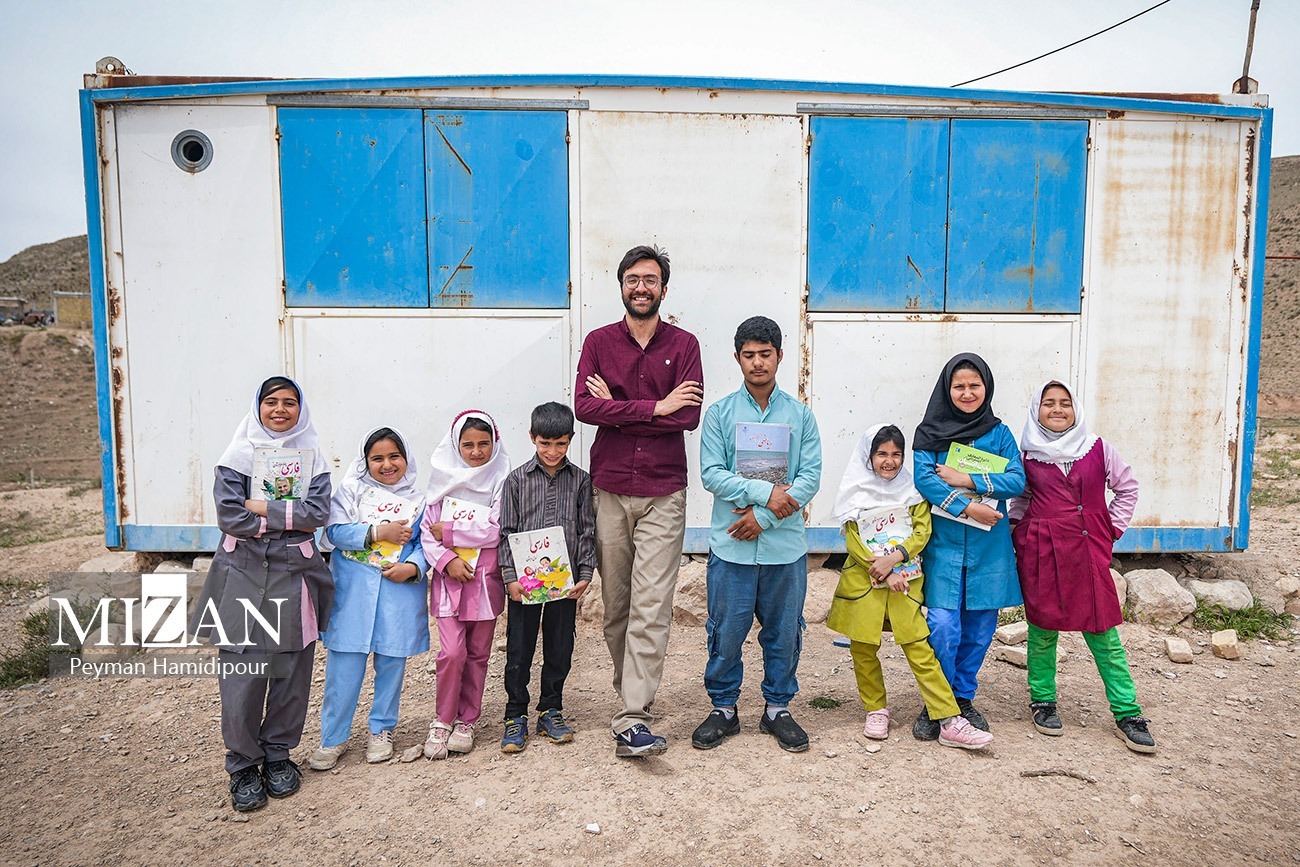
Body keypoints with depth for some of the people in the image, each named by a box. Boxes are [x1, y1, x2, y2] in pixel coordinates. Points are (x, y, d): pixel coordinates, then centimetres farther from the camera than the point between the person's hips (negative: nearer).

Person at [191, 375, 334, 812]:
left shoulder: (311, 457, 8)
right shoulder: (237, 456, 2)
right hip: (244, 572, -2)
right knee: (241, 671, -3)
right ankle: (243, 765, 13)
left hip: (295, 574, 2)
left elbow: (318, 513, -6)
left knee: (291, 670, 6)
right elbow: (228, 515, -9)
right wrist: (289, 519, -9)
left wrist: (263, 509, -11)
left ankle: (278, 755, 24)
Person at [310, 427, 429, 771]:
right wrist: (378, 532, -12)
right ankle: (333, 738, 15)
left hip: (400, 591, 1)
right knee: (343, 665, 0)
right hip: (352, 591, -1)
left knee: (392, 662, 9)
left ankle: (382, 730, 27)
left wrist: (412, 567, -15)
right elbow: (335, 530, -5)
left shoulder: (418, 500, 9)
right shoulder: (352, 490, 6)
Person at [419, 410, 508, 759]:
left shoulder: (501, 479, -2)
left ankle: (466, 720, 24)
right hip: (449, 575, 0)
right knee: (452, 652, -7)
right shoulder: (444, 478, 5)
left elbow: (495, 530, -11)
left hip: (486, 576, 0)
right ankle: (442, 719, 13)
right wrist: (446, 560, -13)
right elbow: (427, 530, 2)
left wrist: (448, 531, -8)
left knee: (478, 653, 9)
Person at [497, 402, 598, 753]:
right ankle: (516, 716, 20)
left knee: (560, 647, 10)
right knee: (519, 648, 6)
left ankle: (550, 711, 26)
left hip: (565, 580, 1)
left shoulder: (581, 481, 3)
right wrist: (510, 577, -8)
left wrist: (585, 574, -3)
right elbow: (506, 532, -1)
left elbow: (587, 532, 5)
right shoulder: (517, 480, 0)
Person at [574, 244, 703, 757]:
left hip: (663, 494, -1)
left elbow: (689, 416, -8)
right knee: (615, 606, 9)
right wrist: (653, 408, -12)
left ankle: (632, 720, -5)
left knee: (651, 608, -7)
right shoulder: (599, 342, 8)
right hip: (609, 490, 2)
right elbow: (584, 407, -8)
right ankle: (633, 693, 29)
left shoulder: (684, 345, 5)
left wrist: (617, 407, -8)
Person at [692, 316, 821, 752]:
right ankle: (723, 708, 24)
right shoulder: (720, 413, 2)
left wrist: (765, 516, -12)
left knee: (784, 631, 11)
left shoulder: (800, 414, 5)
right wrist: (765, 492, -17)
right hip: (731, 546, -1)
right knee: (726, 631, 6)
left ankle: (778, 709, 28)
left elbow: (811, 477, -2)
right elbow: (712, 474, -6)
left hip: (786, 545, 1)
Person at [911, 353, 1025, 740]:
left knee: (979, 628, 8)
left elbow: (1018, 480, -3)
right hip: (944, 543, -2)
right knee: (943, 627, -8)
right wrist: (966, 507, -20)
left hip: (988, 547, 3)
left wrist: (968, 480, -13)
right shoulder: (930, 432, 2)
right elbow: (923, 478, -11)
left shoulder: (999, 433, 8)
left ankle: (964, 698, 27)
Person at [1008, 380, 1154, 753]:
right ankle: (1042, 701, 23)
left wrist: (1112, 528, 6)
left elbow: (1127, 488, 13)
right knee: (1042, 629, 8)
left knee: (1105, 632, 1)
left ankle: (1127, 714, 11)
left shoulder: (1097, 448, 3)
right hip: (1041, 553, 0)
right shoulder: (1027, 456, 3)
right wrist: (1019, 533, 4)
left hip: (1089, 551, 0)